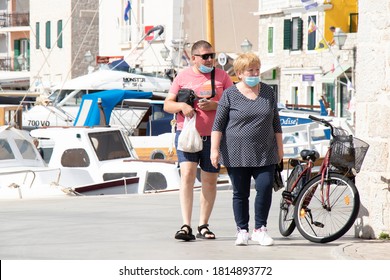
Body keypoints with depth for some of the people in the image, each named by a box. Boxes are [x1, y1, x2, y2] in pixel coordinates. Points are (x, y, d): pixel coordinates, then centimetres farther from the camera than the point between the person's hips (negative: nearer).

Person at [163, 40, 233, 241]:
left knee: (210, 181, 7)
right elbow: (167, 105, 6)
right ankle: (186, 226, -20)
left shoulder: (221, 76, 7)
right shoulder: (183, 77, 6)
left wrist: (215, 105, -14)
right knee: (187, 175, -17)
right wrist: (182, 106, -15)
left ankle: (203, 225, 20)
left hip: (213, 136, 2)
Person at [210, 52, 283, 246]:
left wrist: (280, 147, 16)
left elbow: (275, 122, 17)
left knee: (265, 187, -10)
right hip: (237, 155, -2)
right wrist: (214, 149, -8)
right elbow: (218, 124, -1)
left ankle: (260, 229, 2)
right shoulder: (230, 95, -1)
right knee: (240, 193, 3)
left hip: (264, 154, 2)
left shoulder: (268, 92, 10)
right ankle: (242, 231, 14)